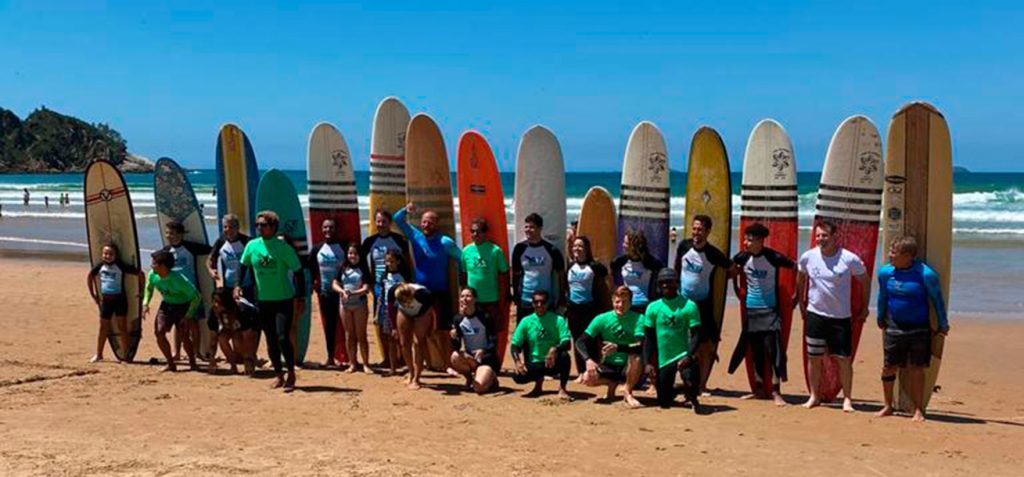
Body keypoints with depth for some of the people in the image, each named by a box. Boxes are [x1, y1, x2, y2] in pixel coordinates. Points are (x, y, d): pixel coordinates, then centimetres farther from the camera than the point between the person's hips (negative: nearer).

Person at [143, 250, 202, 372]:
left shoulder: (178, 280, -33)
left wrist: (188, 315, -22)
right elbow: (149, 288, 10)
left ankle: (192, 363, 12)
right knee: (159, 332, -5)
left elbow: (196, 296, -27)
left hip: (183, 306, -6)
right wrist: (145, 303, -3)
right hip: (167, 305, 6)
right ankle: (171, 364, 8)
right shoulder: (152, 275, -15)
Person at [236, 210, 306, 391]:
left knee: (282, 337, -14)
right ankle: (279, 375, 23)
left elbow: (298, 272, -7)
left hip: (285, 300, -4)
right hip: (263, 300, 4)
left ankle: (291, 374, 2)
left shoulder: (284, 247, -11)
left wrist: (301, 298, -10)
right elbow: (243, 266, 15)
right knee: (271, 341, 9)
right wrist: (238, 285, 0)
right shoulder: (252, 246, 0)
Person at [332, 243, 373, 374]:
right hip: (345, 304, 3)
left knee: (361, 335, 0)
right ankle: (352, 363, 14)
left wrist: (352, 293, -26)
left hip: (360, 304, -3)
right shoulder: (343, 269, 7)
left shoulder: (363, 269, -2)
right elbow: (334, 284, 2)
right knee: (349, 335, 7)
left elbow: (366, 288, -11)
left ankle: (365, 364, 4)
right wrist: (342, 291, -18)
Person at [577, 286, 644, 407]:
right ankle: (612, 384, 11)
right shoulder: (602, 319, -6)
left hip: (628, 367, -2)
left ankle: (628, 392, -8)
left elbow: (640, 346, -25)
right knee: (588, 378, -24)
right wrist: (588, 360, -28)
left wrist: (618, 347, -42)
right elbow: (580, 341, -9)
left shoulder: (638, 319, -11)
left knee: (636, 357, -35)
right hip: (609, 366, 2)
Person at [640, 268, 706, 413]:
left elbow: (695, 334, -10)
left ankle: (693, 400, 2)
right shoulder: (653, 307, 1)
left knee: (691, 381, -33)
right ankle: (677, 391, 44)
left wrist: (689, 357, -24)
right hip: (664, 359, 3)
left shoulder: (689, 306, -7)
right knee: (664, 403, 9)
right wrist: (647, 363, -4)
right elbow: (648, 338, 5)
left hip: (684, 356, -3)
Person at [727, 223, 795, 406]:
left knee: (773, 351, -7)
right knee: (755, 352, 9)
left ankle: (776, 392, 1)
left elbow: (796, 268, -5)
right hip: (750, 310, 4)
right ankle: (759, 389, 21)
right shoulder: (742, 257, -3)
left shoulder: (774, 258, -14)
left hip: (770, 310, -4)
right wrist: (737, 288, 14)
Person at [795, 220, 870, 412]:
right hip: (814, 315, 2)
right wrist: (801, 302, 17)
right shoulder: (808, 257, -4)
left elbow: (865, 281, 4)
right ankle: (814, 396, 19)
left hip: (841, 317, -2)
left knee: (843, 359, 0)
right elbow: (800, 279, 16)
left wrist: (864, 308, 7)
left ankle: (847, 399, 12)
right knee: (813, 358, 7)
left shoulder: (850, 259, -10)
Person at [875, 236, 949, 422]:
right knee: (889, 367, 5)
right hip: (894, 328, 3)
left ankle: (918, 410, 14)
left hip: (919, 328, -3)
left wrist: (943, 324, 6)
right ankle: (888, 407, 21)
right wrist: (881, 320, 23)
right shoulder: (885, 272, -2)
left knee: (916, 369, 2)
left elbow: (937, 299, -1)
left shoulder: (925, 274, -13)